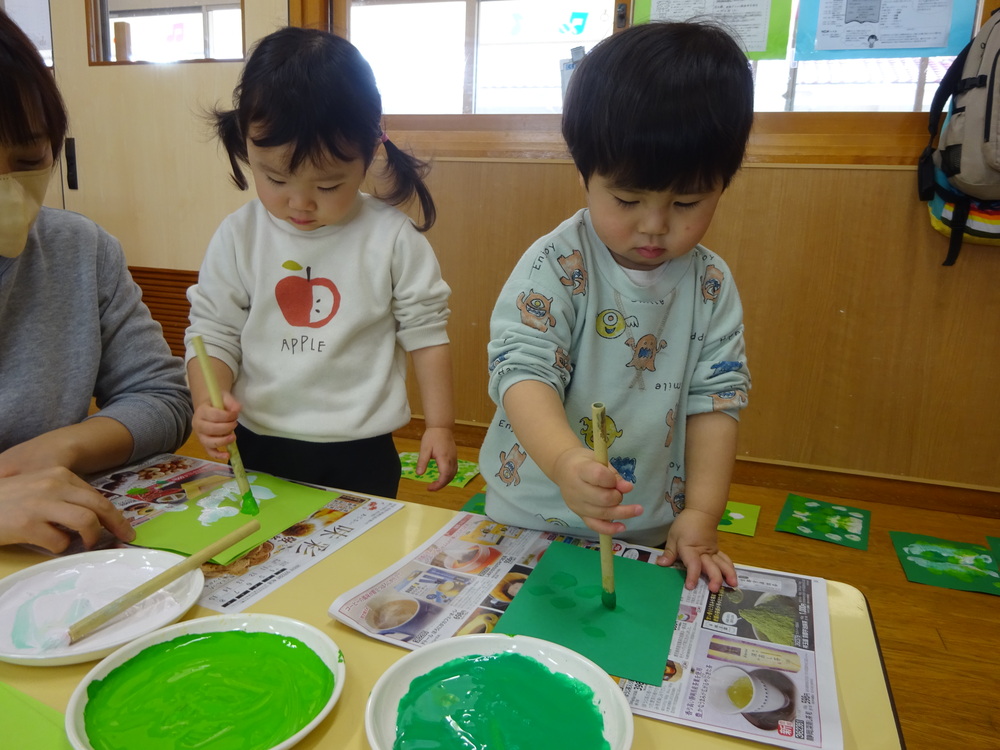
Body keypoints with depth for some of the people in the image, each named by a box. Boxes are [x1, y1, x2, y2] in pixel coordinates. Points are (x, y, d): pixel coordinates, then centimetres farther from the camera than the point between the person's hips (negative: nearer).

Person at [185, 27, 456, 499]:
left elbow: (425, 331, -3)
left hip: (359, 457, -2)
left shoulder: (392, 237, -10)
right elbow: (213, 331, 0)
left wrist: (439, 425, -2)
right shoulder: (238, 237, -4)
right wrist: (208, 403, -18)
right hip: (258, 450, 3)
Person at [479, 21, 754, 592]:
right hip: (531, 520, -2)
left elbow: (716, 397, -4)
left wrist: (701, 512, -11)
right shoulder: (555, 266, -18)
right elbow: (524, 370, -27)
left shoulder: (712, 285, -5)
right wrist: (566, 462, -45)